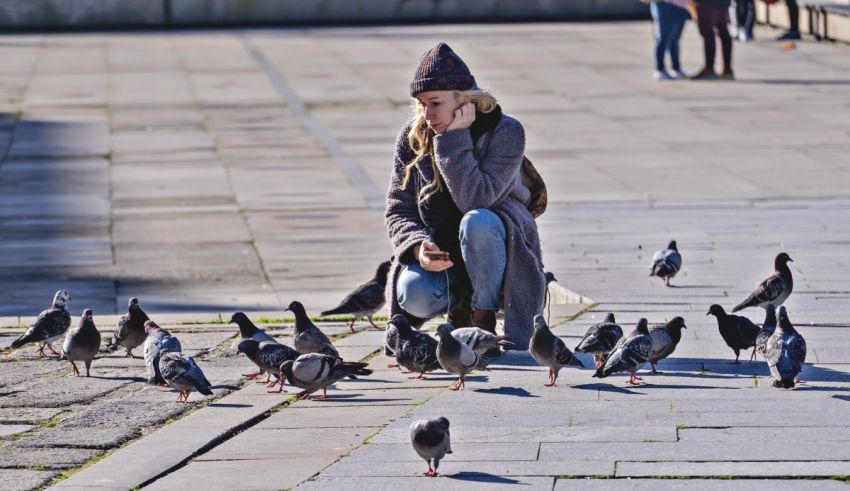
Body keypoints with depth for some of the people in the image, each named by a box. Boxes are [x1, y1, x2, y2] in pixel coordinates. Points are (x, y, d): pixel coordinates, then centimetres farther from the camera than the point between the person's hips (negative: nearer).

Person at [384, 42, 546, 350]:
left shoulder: (506, 132, -15)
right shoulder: (412, 137, -2)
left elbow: (474, 200, -29)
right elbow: (398, 209, -3)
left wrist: (455, 138, -27)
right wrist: (419, 246, -23)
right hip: (440, 255, 3)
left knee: (477, 221, -38)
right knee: (412, 295, -30)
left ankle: (484, 321, -18)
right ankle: (459, 309, 6)